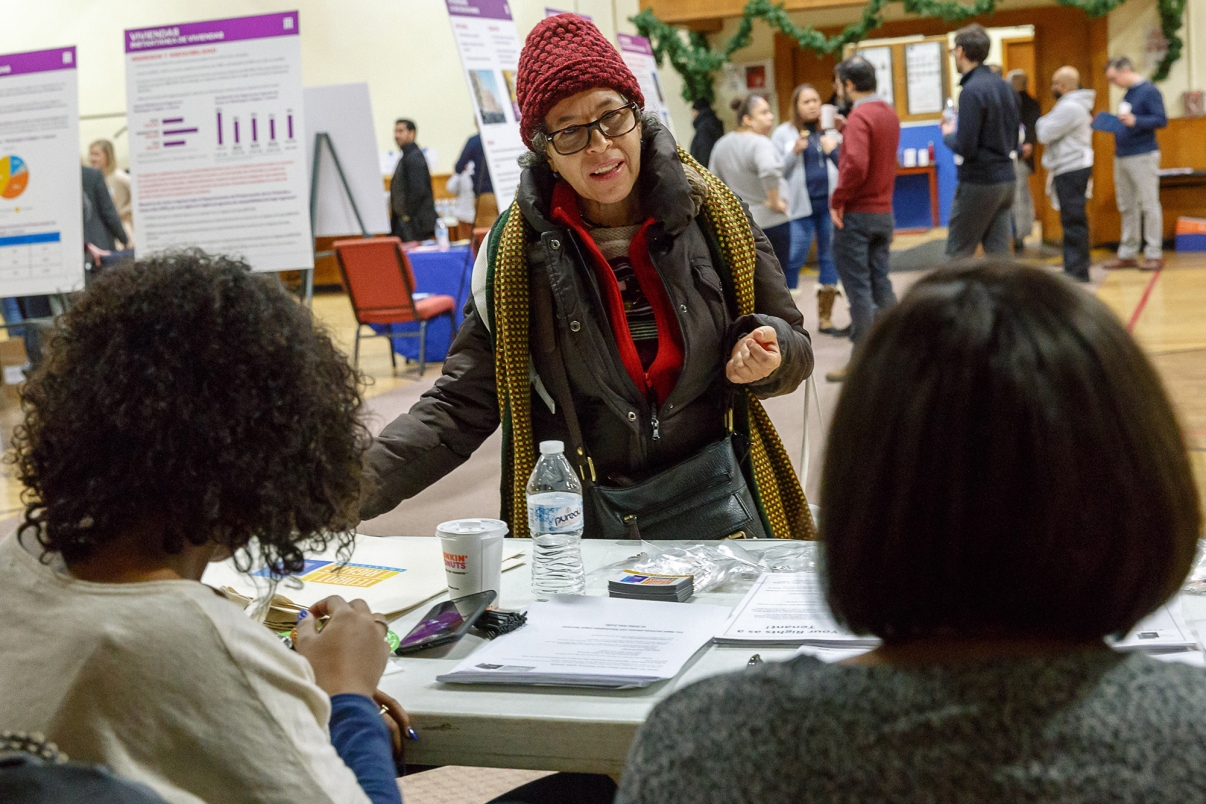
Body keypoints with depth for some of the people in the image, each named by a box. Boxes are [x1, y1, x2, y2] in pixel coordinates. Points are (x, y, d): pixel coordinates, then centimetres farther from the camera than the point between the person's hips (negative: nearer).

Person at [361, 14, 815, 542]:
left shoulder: (711, 216, -2)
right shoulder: (516, 251, -4)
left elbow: (794, 352, 9)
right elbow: (459, 407, -3)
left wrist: (765, 357, -15)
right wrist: (353, 484, -17)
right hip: (577, 529, 2)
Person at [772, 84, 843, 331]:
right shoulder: (784, 133, 3)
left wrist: (834, 151, -6)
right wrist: (794, 152, -15)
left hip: (829, 203, 3)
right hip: (801, 206, -3)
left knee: (829, 258, 7)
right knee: (793, 259, -7)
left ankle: (825, 318, 16)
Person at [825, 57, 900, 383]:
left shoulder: (859, 117, -17)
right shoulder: (889, 113, 11)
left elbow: (855, 165, -28)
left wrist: (837, 200, -18)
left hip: (857, 213, -8)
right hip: (884, 211, 8)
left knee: (858, 289, -4)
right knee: (881, 284, 13)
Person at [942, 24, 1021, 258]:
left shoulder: (971, 91, -16)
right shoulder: (1005, 87, 10)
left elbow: (965, 148, -21)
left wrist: (948, 134, 0)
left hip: (979, 183, -8)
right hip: (1007, 179, 8)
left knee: (958, 255, 1)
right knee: (999, 254, 8)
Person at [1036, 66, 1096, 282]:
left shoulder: (1069, 107, -16)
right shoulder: (1075, 105, 19)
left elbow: (1045, 134, -16)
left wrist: (1042, 122, 3)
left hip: (1071, 172, -11)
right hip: (1071, 169, 11)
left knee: (1073, 221, -9)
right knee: (1074, 221, 14)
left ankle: (1076, 271, -9)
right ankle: (1078, 270, 20)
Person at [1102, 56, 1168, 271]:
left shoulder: (1149, 91, -9)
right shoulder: (1128, 93, 16)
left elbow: (1161, 120, -16)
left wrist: (1135, 121, -28)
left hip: (1143, 156, -8)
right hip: (1122, 156, 8)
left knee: (1149, 205, -4)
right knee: (1127, 207, 10)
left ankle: (1154, 254, -1)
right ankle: (1127, 254, 15)